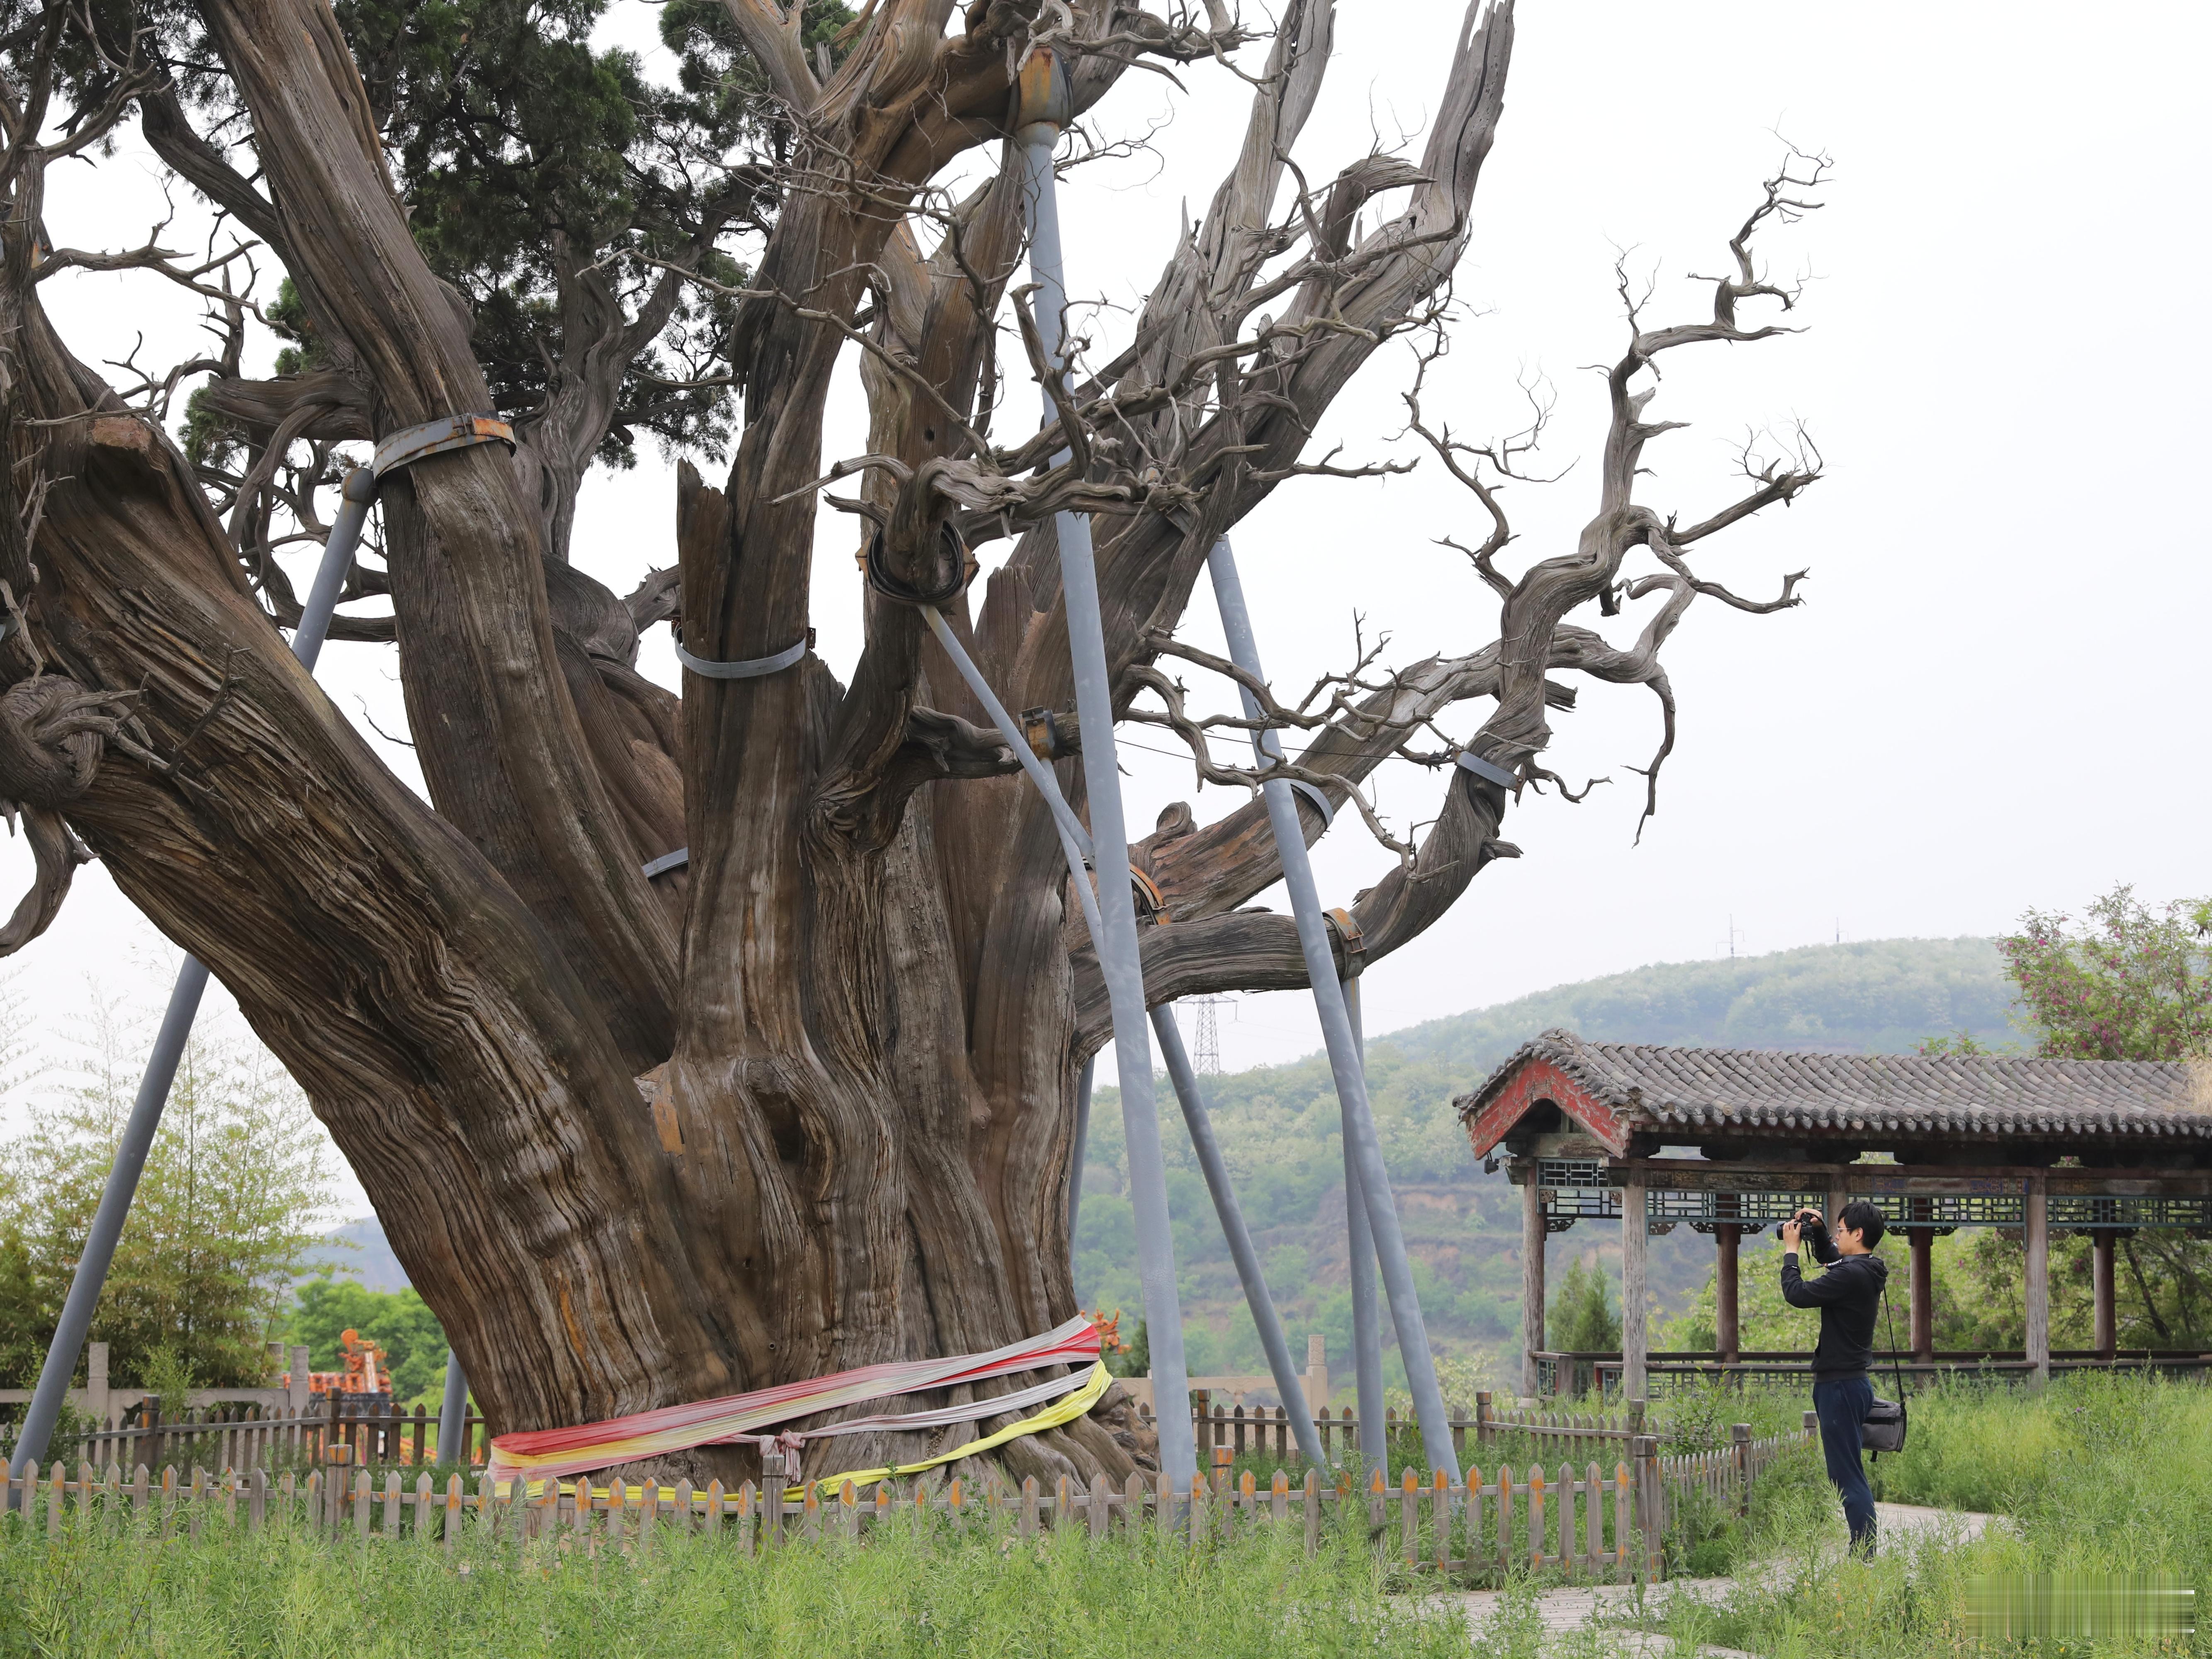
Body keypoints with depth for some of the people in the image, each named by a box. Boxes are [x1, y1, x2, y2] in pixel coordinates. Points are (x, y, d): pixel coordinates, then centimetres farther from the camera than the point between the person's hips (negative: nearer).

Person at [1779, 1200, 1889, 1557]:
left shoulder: (1851, 1275, -21)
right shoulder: (1867, 1270, 10)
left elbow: (1797, 1294, -19)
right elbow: (1830, 1259, 32)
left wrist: (1791, 1250, -7)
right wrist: (1818, 1232, 16)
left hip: (1841, 1387, -11)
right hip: (1853, 1381, 11)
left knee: (1848, 1477, -9)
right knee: (1850, 1474, 15)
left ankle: (1864, 1557, -10)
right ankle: (1863, 1554, 18)